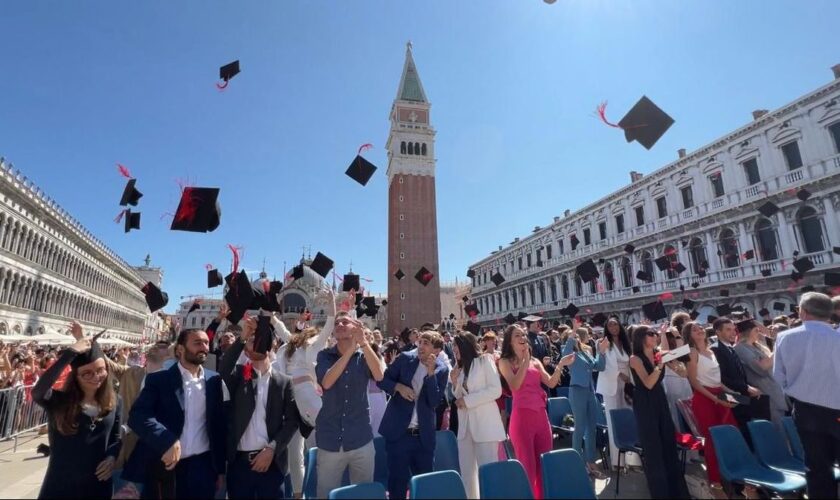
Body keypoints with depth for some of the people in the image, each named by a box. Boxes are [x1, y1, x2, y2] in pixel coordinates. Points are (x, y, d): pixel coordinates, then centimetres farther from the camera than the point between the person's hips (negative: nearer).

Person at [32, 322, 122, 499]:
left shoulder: (114, 402, -2)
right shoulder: (59, 401, -9)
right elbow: (38, 392, -32)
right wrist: (71, 352, -30)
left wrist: (112, 457, -12)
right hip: (60, 485, -2)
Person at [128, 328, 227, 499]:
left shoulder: (214, 381, 2)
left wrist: (220, 468, 8)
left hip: (202, 466, 2)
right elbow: (137, 416, -14)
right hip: (164, 466, -1)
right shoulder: (158, 379, -4)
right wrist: (167, 441, -27)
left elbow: (220, 426, 5)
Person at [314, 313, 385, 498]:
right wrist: (351, 348, -27)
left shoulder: (364, 356, -1)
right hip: (330, 440, 0)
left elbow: (379, 376, -20)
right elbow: (326, 382, -20)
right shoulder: (324, 355, -2)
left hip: (361, 439, 0)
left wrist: (363, 342, -30)